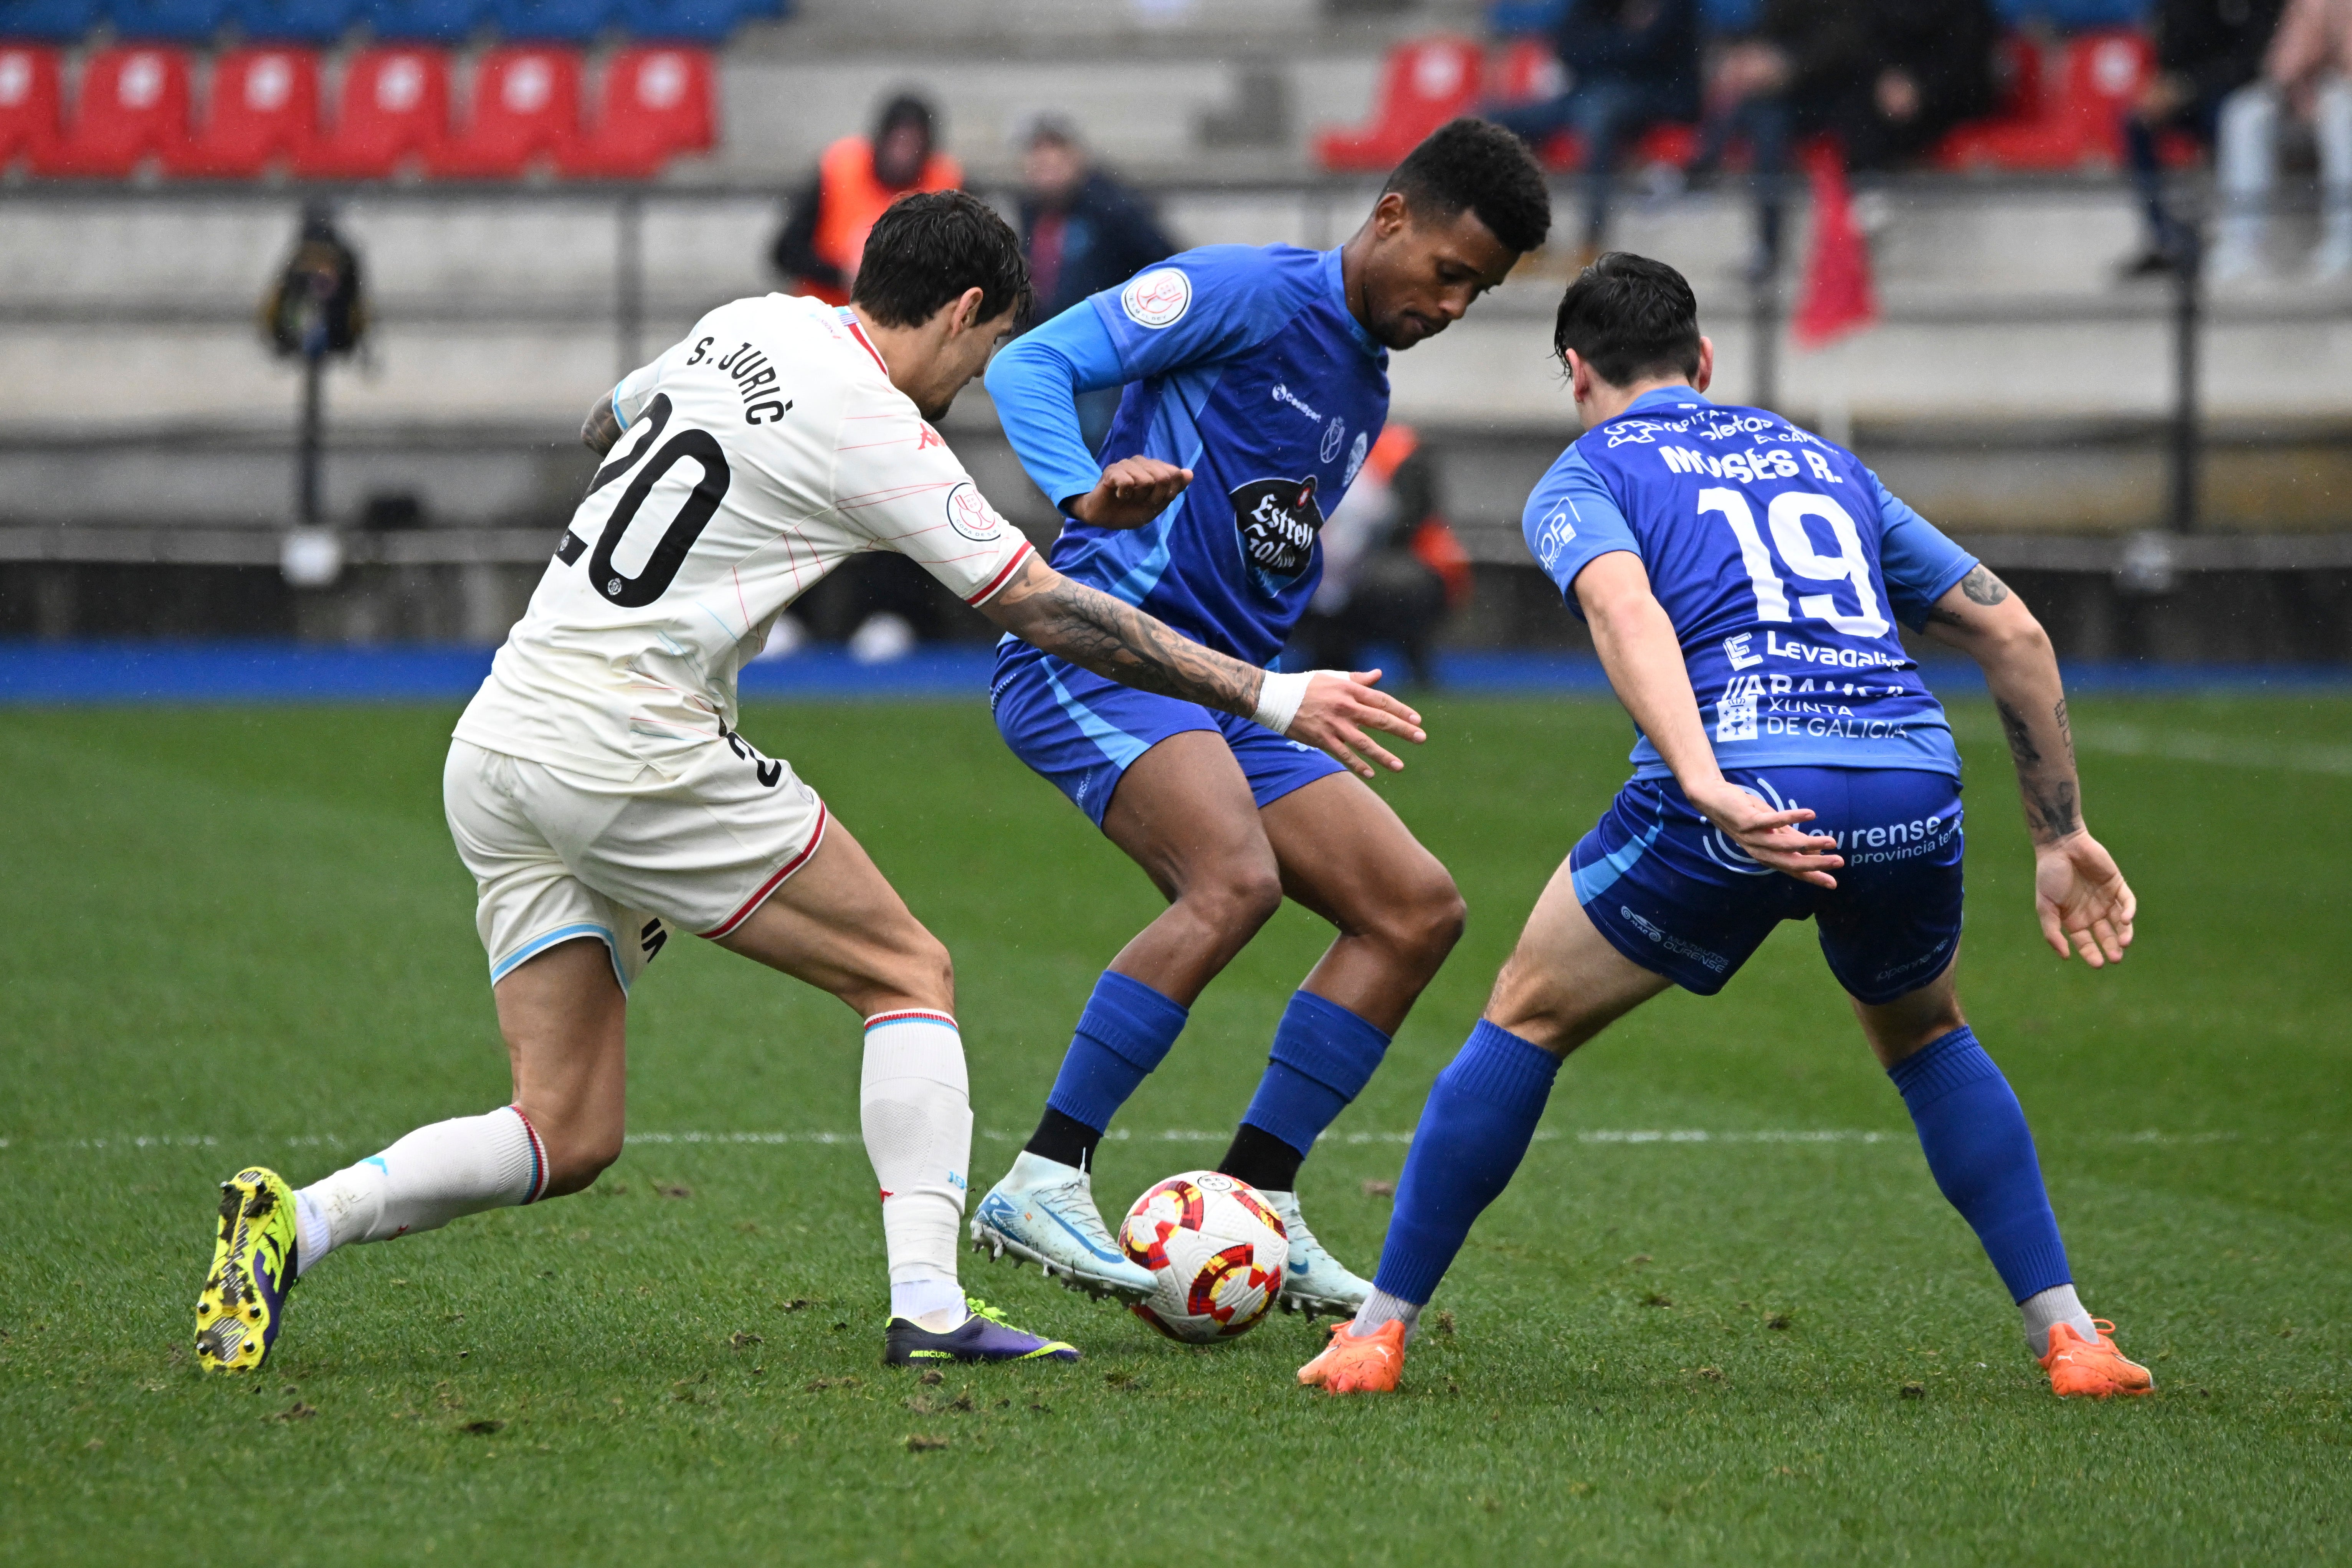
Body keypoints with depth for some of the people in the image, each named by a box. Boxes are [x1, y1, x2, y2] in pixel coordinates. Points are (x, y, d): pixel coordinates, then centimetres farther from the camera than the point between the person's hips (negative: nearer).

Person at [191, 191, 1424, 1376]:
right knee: (910, 974, 4)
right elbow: (1048, 611, -9)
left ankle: (294, 1220, -13)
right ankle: (927, 1303, -9)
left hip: (496, 750, 8)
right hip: (630, 747, -8)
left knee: (567, 1137, 5)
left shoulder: (747, 326, 14)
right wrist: (1266, 697, -5)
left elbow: (610, 422, 34)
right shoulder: (875, 435, -9)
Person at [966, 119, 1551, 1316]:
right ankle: (1041, 1186, -27)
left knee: (1419, 909, 2)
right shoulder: (1252, 295, -5)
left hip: (1222, 695, 9)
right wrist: (1085, 494, -28)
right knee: (1236, 880, -32)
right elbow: (1029, 366, -12)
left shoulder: (1365, 396, 22)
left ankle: (1255, 1208, 4)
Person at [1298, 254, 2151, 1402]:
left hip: (1745, 787, -4)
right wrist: (2061, 836, 29)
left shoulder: (1585, 478, 16)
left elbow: (1625, 609, -9)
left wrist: (1710, 791, -21)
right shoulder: (1824, 462, 31)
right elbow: (2013, 633, 26)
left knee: (1527, 1018, 18)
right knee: (1924, 1039, 32)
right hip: (1916, 793, 4)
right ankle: (2068, 1334, 23)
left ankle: (1381, 1330, 19)